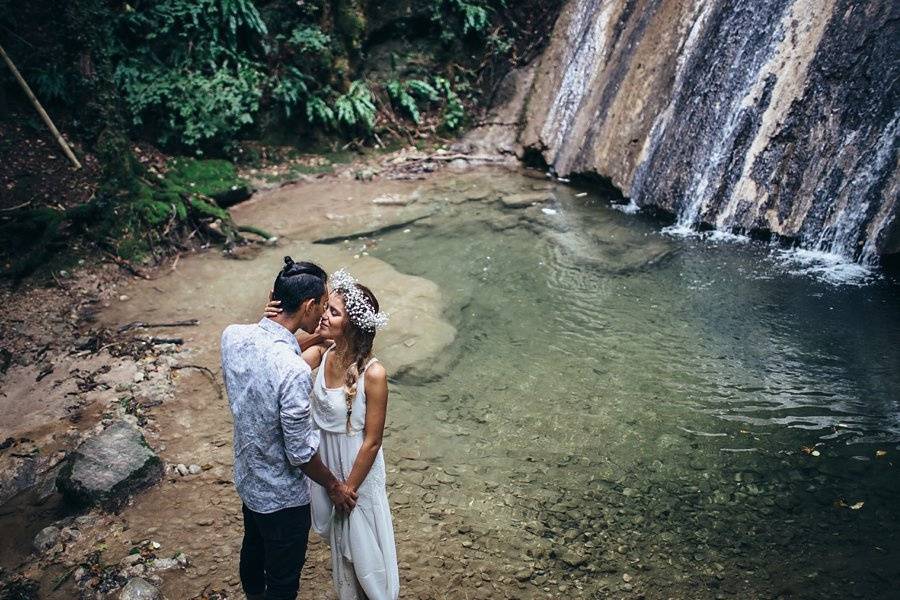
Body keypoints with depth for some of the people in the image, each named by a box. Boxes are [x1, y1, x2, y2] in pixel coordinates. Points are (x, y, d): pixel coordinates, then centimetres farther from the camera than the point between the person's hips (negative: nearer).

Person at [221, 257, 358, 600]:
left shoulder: (233, 336, -14)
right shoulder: (294, 372, -37)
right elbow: (300, 452, -26)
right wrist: (333, 487, -8)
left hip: (246, 478, 8)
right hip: (281, 496, -8)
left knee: (253, 549, 32)